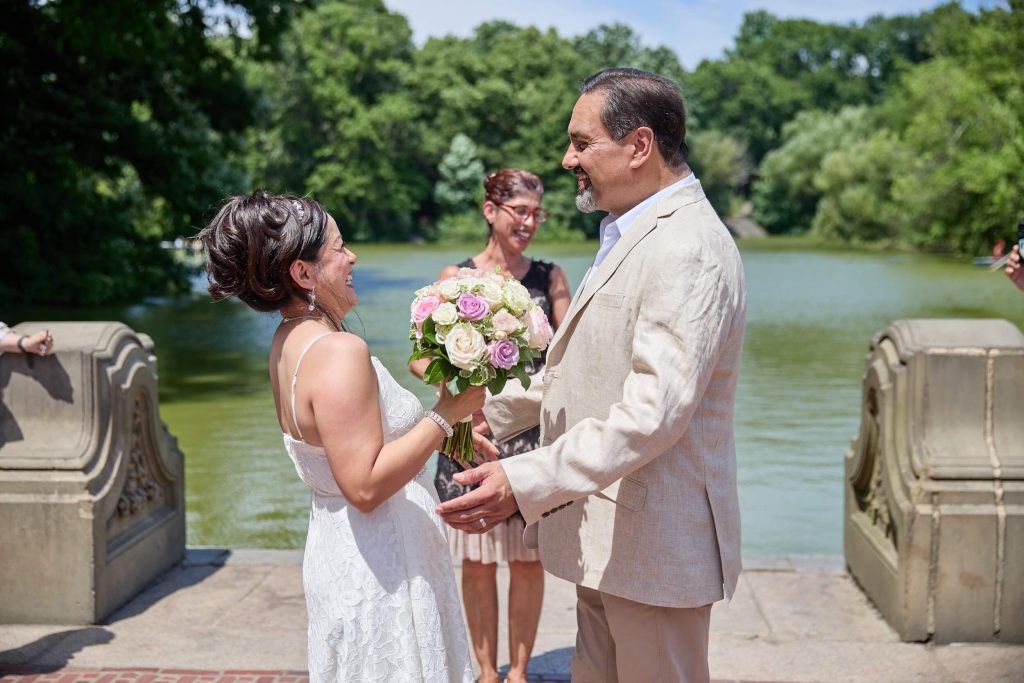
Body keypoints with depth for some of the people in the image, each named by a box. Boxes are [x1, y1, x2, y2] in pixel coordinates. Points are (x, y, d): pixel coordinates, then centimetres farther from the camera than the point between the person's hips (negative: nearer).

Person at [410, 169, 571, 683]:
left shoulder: (550, 278, 3)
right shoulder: (455, 278, 0)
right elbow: (420, 356, -1)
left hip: (533, 434, 1)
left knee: (528, 558, 7)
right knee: (477, 561, 7)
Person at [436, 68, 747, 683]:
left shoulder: (688, 251, -21)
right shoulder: (631, 235, 13)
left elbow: (652, 412, -29)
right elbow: (579, 366, 21)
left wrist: (525, 483, -32)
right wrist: (492, 412, 16)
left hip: (654, 540, -9)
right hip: (604, 535, 10)